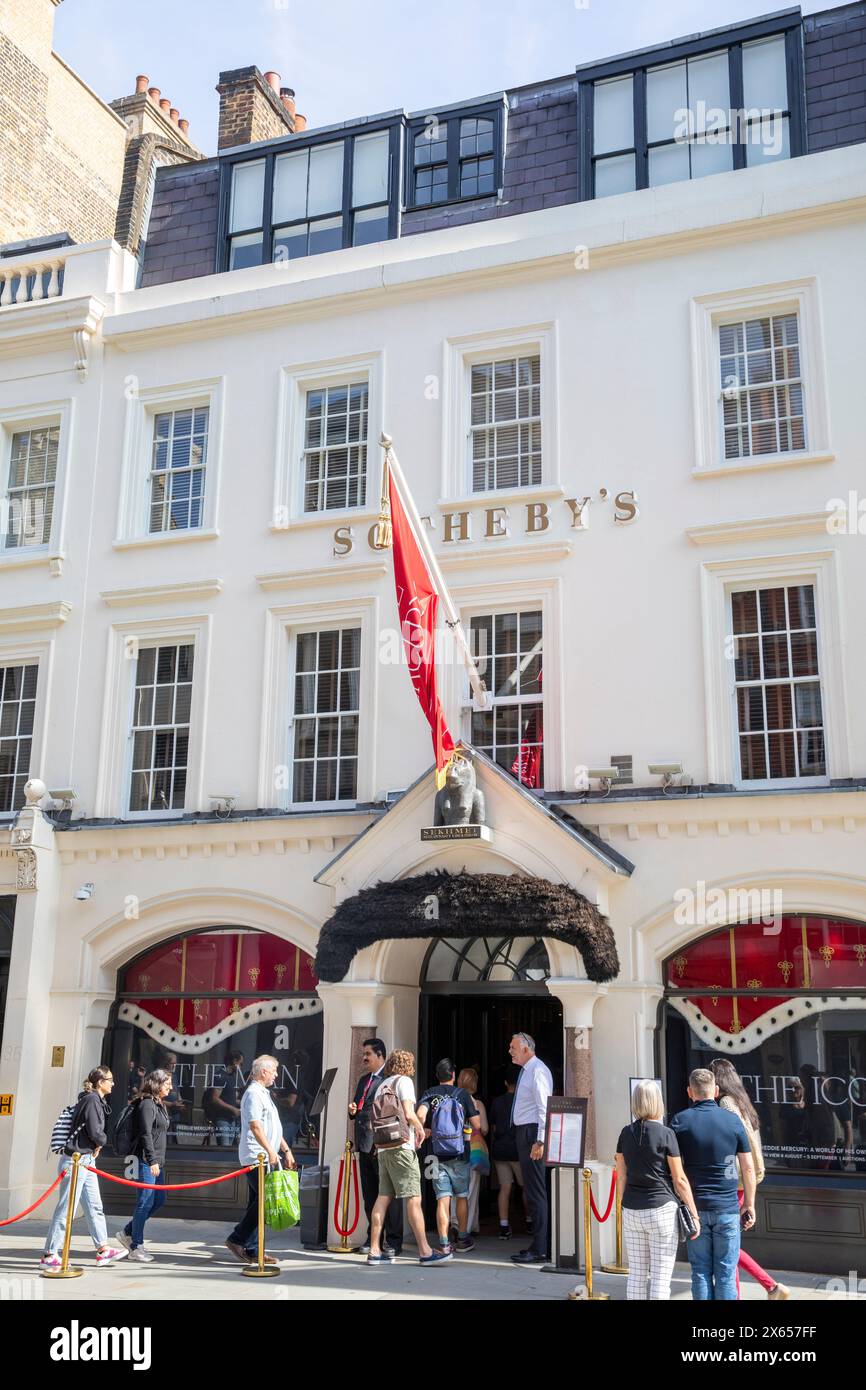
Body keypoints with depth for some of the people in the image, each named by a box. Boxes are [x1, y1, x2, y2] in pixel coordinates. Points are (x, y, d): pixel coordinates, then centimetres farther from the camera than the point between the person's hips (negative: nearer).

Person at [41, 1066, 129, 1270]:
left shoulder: (97, 1100, 14)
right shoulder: (92, 1099, -16)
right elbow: (95, 1132, -20)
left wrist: (96, 1147, 1)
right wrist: (102, 1142, 0)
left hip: (86, 1161, 10)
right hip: (76, 1161, -10)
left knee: (94, 1207, 13)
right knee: (66, 1209, -3)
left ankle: (103, 1249, 19)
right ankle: (49, 1255, 4)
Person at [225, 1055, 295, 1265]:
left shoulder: (264, 1094, 22)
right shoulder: (253, 1093, -11)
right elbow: (255, 1126, -21)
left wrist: (286, 1150, 22)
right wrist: (270, 1151, -23)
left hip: (265, 1158, 10)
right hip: (256, 1157, -10)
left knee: (259, 1203, 9)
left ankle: (251, 1251, 12)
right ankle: (238, 1239, -6)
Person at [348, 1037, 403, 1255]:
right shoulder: (363, 1080, 19)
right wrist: (353, 1111, 4)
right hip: (364, 1144, 8)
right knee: (369, 1195, 13)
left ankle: (393, 1241, 4)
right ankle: (373, 1238, 21)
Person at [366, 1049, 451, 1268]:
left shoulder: (382, 1085, 20)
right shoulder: (404, 1081, -2)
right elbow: (408, 1113, -15)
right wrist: (420, 1128, 3)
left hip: (382, 1147, 8)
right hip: (401, 1146, -7)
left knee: (383, 1197, 7)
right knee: (413, 1198, -7)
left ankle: (375, 1251, 5)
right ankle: (425, 1251, -8)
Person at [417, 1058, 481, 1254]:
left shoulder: (429, 1094, 1)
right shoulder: (462, 1094, -1)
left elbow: (420, 1115, -18)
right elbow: (477, 1125, -3)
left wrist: (423, 1131, 1)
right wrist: (473, 1106, 15)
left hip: (438, 1154, 1)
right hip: (459, 1153, -1)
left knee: (442, 1199, 1)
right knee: (462, 1197, 15)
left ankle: (444, 1243, -3)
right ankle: (463, 1240, 22)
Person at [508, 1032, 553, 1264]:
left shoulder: (537, 1071, -14)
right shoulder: (525, 1071, 15)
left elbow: (544, 1108, -19)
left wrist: (539, 1141, -23)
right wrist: (532, 1139, 16)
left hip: (533, 1134, -10)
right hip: (523, 1132, 10)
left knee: (536, 1192, -6)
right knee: (532, 1191, 14)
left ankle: (540, 1250, -3)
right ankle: (539, 1244, 23)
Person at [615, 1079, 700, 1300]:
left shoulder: (626, 1133, 3)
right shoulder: (666, 1134, -10)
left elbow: (621, 1177, 7)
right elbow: (679, 1180, -8)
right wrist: (694, 1213, 0)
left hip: (632, 1210, 4)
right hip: (662, 1209, -4)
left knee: (636, 1274, 13)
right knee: (661, 1277, 3)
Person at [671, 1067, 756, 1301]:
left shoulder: (680, 1121, -3)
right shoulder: (732, 1120, -1)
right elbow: (748, 1168, 1)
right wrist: (749, 1203, 11)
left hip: (695, 1208, 0)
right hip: (727, 1207, 0)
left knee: (701, 1271, 8)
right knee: (726, 1272, 6)